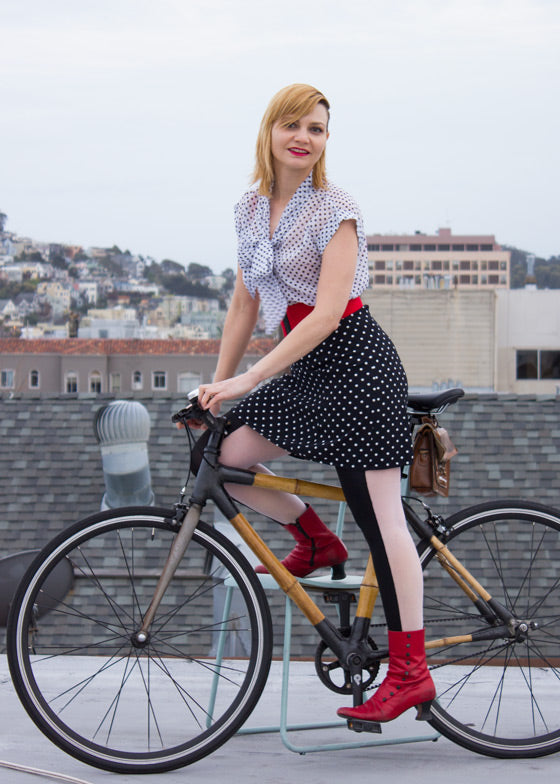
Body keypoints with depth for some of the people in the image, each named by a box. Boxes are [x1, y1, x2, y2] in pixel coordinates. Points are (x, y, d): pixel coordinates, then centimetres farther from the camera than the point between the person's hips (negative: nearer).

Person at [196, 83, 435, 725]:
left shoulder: (335, 209, -14)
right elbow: (245, 306, 15)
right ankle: (316, 543, 17)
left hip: (354, 362, -7)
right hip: (304, 372, 7)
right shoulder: (252, 209, 9)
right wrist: (216, 386, 11)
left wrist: (246, 380, -23)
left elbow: (326, 315, -20)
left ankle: (409, 671, -4)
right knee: (222, 455, -7)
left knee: (379, 514, -8)